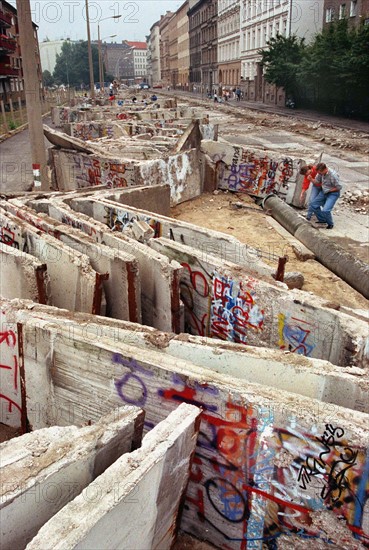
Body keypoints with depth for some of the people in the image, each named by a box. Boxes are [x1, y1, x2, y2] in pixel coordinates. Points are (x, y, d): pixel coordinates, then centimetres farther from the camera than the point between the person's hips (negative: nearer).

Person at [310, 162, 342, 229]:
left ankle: (330, 224, 7)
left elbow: (339, 187, -22)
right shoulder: (321, 172, -9)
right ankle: (322, 220, 25)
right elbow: (316, 181, 4)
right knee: (314, 205, 8)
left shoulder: (333, 175, -30)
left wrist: (329, 190, -13)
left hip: (333, 193, -8)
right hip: (324, 192, 8)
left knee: (325, 210, -21)